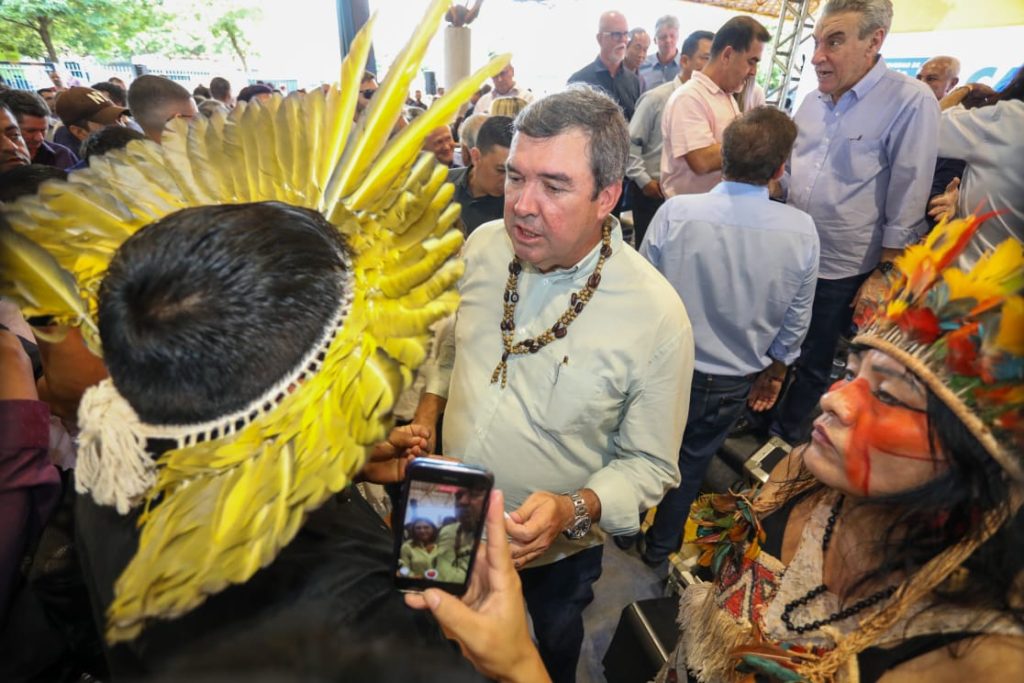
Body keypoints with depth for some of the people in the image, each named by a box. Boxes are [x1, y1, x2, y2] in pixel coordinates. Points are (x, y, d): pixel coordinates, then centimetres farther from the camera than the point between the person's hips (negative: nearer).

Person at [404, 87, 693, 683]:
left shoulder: (658, 317, -28)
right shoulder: (485, 244, -14)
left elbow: (651, 465, -17)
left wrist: (574, 511, -32)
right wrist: (427, 414, -6)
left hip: (554, 551, -3)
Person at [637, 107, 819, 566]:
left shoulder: (676, 212, -22)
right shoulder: (802, 232, -15)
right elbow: (795, 322, -3)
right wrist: (773, 373, 15)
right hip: (733, 386, 2)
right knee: (692, 462, 23)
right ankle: (660, 547, 46)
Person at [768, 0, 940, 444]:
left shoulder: (912, 102, -14)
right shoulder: (813, 100, 3)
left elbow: (907, 202, -13)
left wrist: (884, 273, -12)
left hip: (841, 269, -5)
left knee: (812, 362, 13)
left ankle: (787, 436, 34)